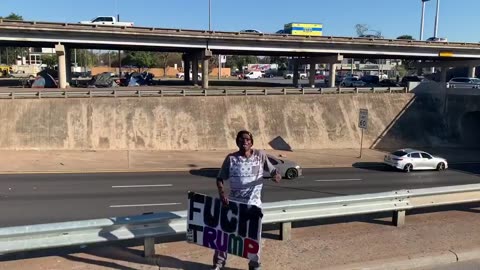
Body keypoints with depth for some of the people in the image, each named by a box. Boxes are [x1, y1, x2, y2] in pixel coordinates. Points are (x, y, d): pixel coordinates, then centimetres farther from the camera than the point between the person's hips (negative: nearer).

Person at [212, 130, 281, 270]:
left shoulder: (260, 155, -2)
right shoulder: (231, 158, -4)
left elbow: (272, 170, 2)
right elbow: (220, 178, -1)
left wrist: (277, 175, -22)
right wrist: (221, 192, -19)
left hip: (253, 203, 0)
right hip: (233, 201, 1)